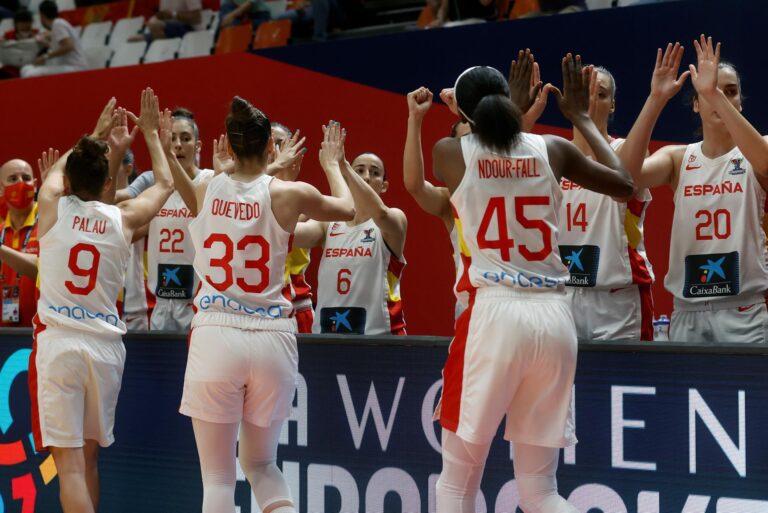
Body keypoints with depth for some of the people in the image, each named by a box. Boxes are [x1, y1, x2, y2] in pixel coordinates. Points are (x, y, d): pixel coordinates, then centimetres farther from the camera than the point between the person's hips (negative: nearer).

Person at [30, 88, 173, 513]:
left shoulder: (52, 205, 1)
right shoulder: (122, 219, 4)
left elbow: (60, 169, 25)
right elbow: (164, 183, 24)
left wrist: (103, 142, 37)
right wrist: (150, 134, 34)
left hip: (57, 340, -2)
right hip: (105, 345, 2)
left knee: (69, 460, -6)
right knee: (88, 455, 18)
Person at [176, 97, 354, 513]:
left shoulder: (204, 190, 1)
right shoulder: (289, 195, -2)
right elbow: (346, 209, 18)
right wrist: (331, 163, 35)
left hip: (216, 337, -1)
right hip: (272, 339, 1)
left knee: (218, 476, 6)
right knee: (261, 464, 20)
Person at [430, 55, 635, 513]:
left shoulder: (449, 152, 3)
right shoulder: (552, 148, 7)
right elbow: (625, 185, 22)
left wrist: (515, 110, 34)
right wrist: (581, 118, 29)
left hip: (494, 314, -3)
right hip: (555, 318, 3)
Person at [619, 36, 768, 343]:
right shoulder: (678, 158, 7)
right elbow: (625, 175, -13)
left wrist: (716, 94, -31)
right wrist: (656, 99, -20)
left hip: (743, 310, -2)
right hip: (687, 311, 2)